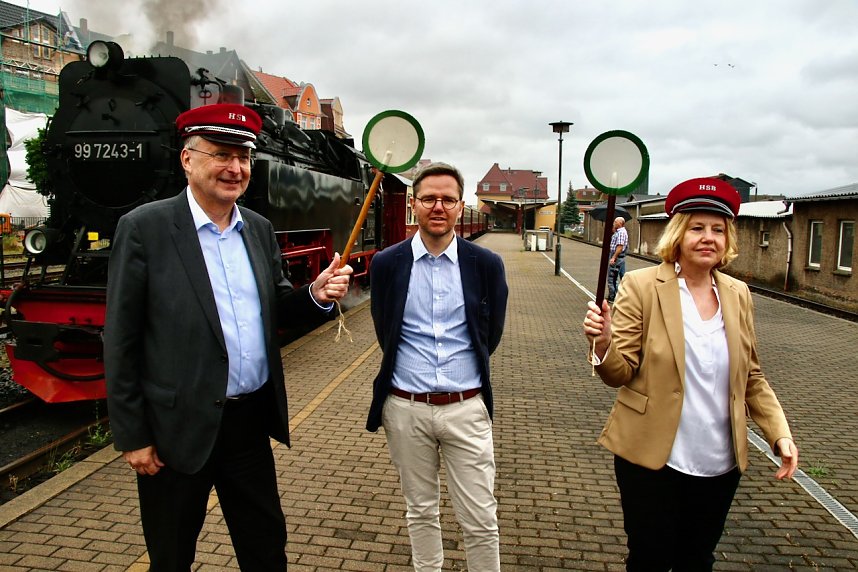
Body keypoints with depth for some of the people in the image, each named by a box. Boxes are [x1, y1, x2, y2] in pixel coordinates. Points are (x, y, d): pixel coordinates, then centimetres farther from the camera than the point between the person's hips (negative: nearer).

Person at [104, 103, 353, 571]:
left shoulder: (259, 229, 6)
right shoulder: (144, 227, -11)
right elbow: (120, 342, -10)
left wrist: (315, 296, -10)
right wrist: (131, 437, -9)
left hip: (251, 421, 5)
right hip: (179, 429, -4)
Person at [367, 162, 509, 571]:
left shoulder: (487, 264, -3)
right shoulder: (387, 263, -2)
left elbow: (490, 336, 7)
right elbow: (385, 334, 8)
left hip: (467, 408, 0)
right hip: (406, 408, 1)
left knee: (480, 521, 7)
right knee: (421, 512, 17)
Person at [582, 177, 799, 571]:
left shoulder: (738, 294, 3)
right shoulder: (642, 286, -10)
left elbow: (750, 377, 11)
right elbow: (620, 373, -12)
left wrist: (780, 433, -1)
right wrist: (603, 342, -33)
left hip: (721, 465, 4)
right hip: (653, 460, -4)